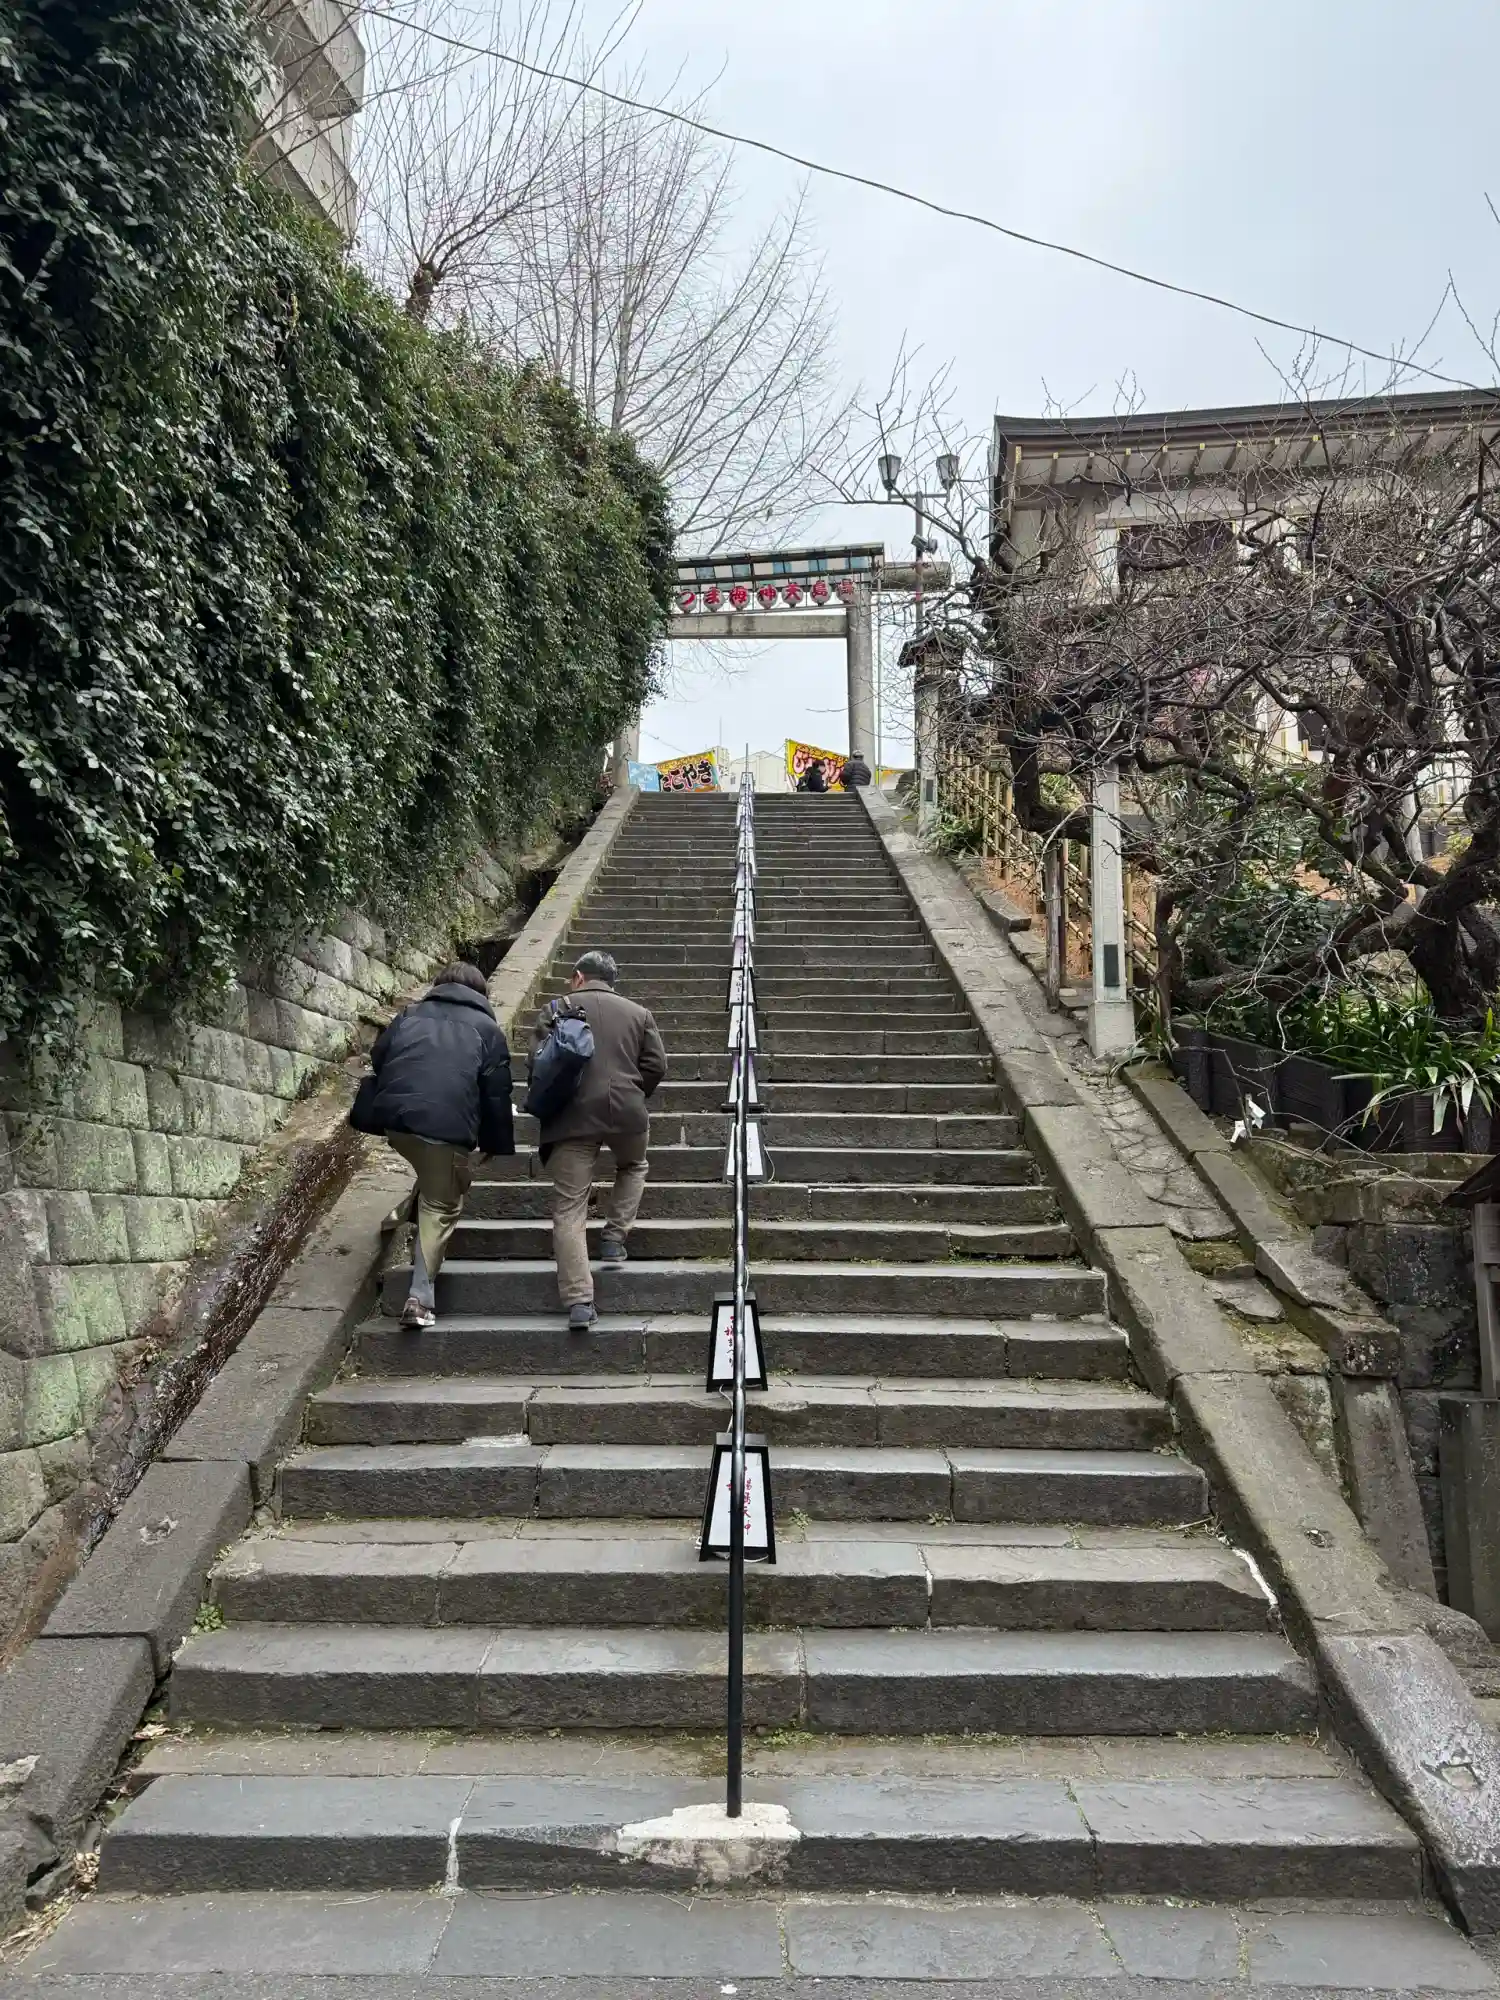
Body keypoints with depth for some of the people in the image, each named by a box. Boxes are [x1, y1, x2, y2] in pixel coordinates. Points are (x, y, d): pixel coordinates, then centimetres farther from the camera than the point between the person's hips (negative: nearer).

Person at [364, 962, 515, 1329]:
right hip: (447, 1127, -4)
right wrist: (496, 1143, 17)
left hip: (394, 1119, 4)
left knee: (431, 1188, 29)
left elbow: (378, 1061, 21)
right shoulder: (487, 1029, 14)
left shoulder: (409, 1016, 24)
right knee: (441, 1207, 8)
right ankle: (420, 1298, 1)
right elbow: (496, 1094, 9)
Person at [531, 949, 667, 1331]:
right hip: (627, 1112, 2)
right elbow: (656, 1066, 6)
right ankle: (615, 1239, 20)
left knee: (569, 1209, 1)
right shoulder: (639, 1013, 13)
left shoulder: (555, 1010, 8)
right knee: (632, 1167, 34)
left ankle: (579, 1301, -7)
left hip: (573, 1117, -1)